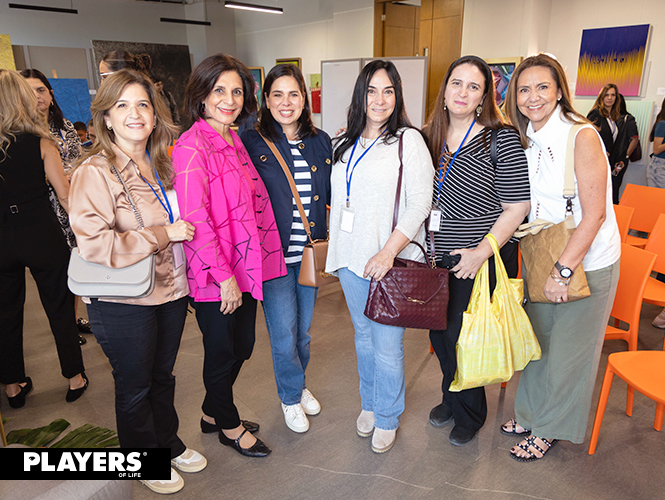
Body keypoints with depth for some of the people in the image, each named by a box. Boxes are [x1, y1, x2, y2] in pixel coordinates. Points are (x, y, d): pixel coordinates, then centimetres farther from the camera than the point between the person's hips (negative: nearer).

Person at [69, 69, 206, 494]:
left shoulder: (163, 163, 5)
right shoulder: (95, 172, -17)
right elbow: (94, 244, -26)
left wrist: (186, 230, 4)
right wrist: (163, 234, -22)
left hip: (172, 289, 6)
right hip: (124, 303, -6)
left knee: (163, 375, 23)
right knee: (135, 387, 14)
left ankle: (169, 444, 45)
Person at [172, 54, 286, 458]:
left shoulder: (235, 141, 10)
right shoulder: (192, 147, -16)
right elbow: (195, 219, -21)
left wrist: (243, 270, 12)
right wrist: (224, 275, -18)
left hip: (245, 267, 8)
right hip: (215, 276, -8)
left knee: (242, 345, 20)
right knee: (222, 352, 11)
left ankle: (213, 413, 43)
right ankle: (230, 426, 35)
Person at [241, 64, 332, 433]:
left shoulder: (320, 142, 7)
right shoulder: (252, 143, -5)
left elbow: (331, 195, 13)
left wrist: (327, 239, 4)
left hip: (311, 252, 4)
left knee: (304, 329, 17)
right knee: (284, 334, 3)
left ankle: (299, 385, 42)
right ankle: (292, 397, 28)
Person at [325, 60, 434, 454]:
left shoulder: (409, 140, -5)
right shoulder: (346, 144, 13)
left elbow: (420, 203, -13)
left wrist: (388, 252, -20)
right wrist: (334, 251, 14)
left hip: (391, 261, -5)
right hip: (351, 258, 6)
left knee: (387, 345, 1)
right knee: (364, 336, 18)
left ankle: (388, 418, 25)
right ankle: (369, 404, 39)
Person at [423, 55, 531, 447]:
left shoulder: (501, 138, -12)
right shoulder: (431, 137, 4)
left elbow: (516, 207, -13)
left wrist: (482, 251, -18)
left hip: (484, 262, -5)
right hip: (438, 257, 5)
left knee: (464, 339, 5)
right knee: (439, 333, 16)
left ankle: (470, 414, 33)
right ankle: (451, 398, 43)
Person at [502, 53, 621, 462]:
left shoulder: (583, 137, -18)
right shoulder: (525, 140, 2)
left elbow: (594, 214, -20)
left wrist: (564, 270, -22)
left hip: (587, 263, -6)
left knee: (568, 350, 9)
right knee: (537, 340, 17)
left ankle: (551, 429, 29)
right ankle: (532, 412, 38)